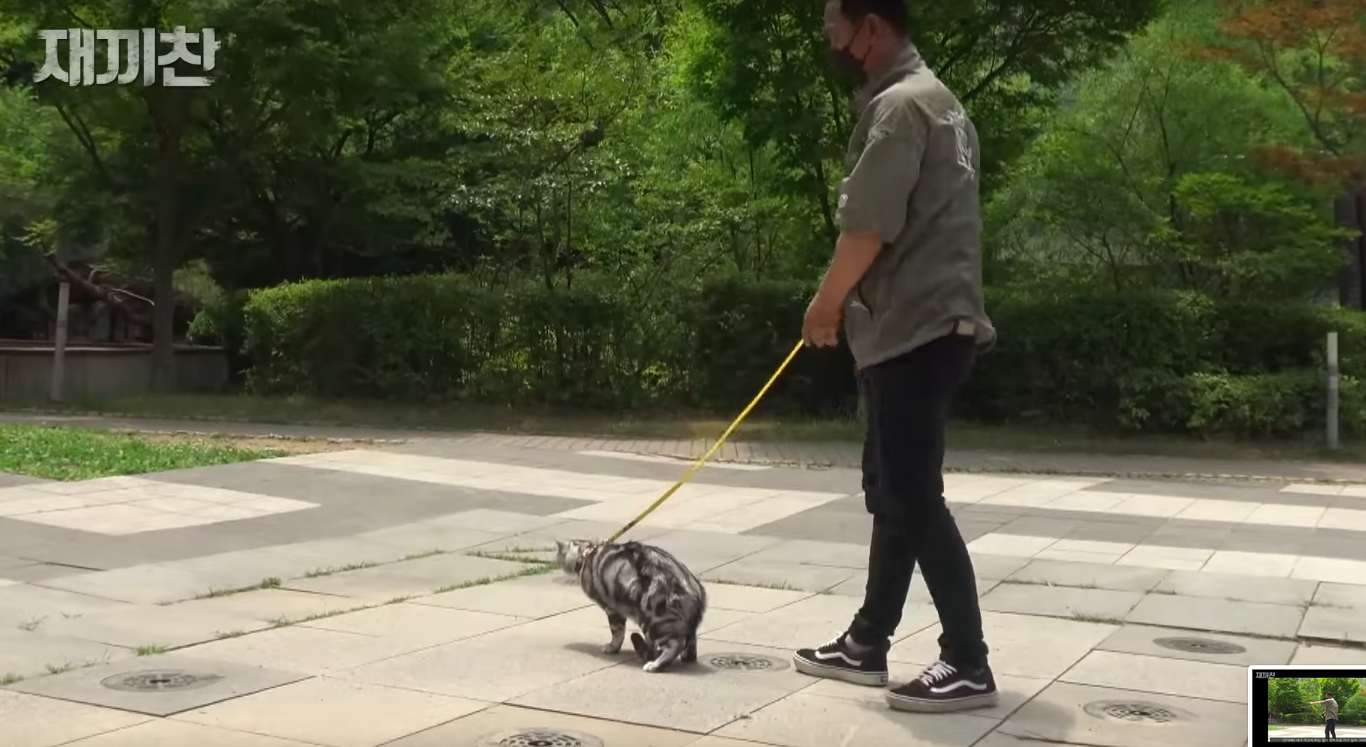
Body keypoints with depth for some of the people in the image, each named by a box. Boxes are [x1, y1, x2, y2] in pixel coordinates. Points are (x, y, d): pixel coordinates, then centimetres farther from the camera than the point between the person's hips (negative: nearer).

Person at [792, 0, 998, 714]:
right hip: (920, 326, 11)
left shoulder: (899, 105, -13)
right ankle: (867, 643, 23)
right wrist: (847, 304, 20)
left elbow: (867, 227, -19)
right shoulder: (931, 99, 21)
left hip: (916, 331, -11)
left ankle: (968, 664, -1)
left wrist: (825, 305, -4)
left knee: (913, 497, -8)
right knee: (892, 491, 14)